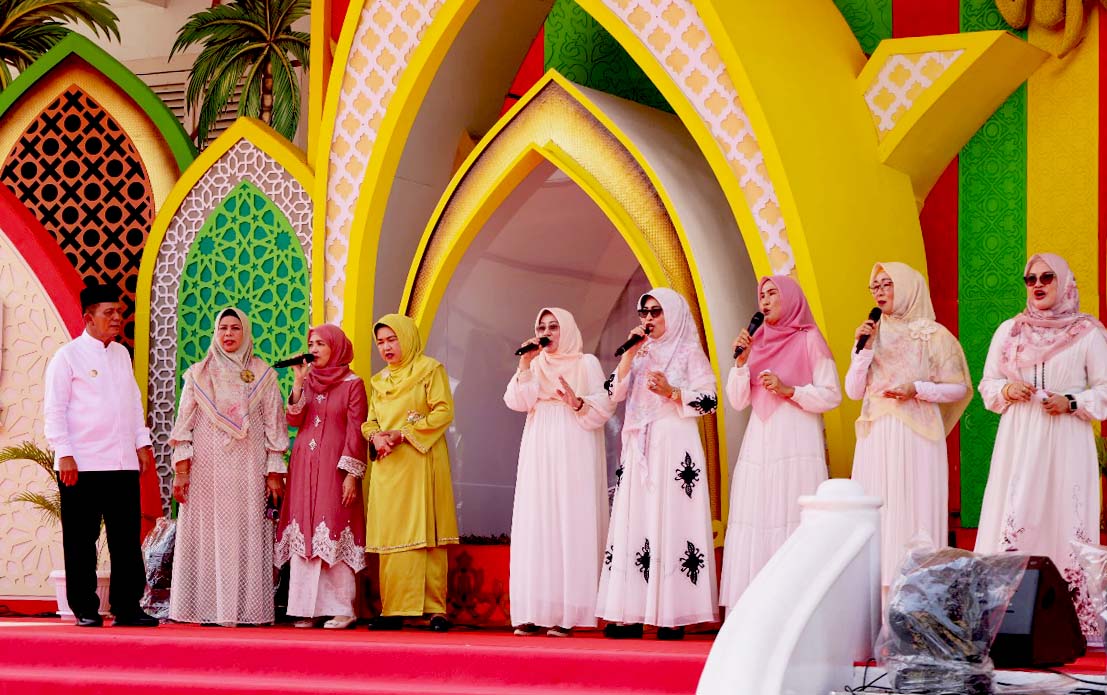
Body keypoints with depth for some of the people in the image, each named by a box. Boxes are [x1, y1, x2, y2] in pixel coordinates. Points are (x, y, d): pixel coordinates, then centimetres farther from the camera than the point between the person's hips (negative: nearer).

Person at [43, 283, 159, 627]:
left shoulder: (122, 354, 16)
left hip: (124, 462, 5)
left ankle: (127, 607, 8)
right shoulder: (68, 356, -2)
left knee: (127, 538, 3)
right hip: (83, 465, -5)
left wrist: (142, 443, 13)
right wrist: (64, 454, -12)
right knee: (81, 539, 1)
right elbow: (54, 409, -5)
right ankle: (85, 609, 8)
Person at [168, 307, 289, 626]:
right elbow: (184, 423, 6)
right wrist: (181, 470, -3)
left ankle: (247, 609, -2)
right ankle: (209, 608, -1)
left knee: (247, 537, -3)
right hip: (207, 470, 0)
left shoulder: (263, 375, 8)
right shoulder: (198, 375, 9)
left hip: (248, 469, 0)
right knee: (208, 536, -3)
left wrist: (275, 474, 0)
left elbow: (274, 425, 6)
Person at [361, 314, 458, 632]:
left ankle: (435, 608, -8)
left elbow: (444, 412, -8)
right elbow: (370, 420, 18)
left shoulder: (430, 370, 2)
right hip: (387, 465, 6)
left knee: (424, 533, -8)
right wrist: (375, 437, -6)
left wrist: (403, 433, -14)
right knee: (389, 535, 1)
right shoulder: (380, 380, 20)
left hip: (420, 463, -6)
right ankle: (393, 611, 2)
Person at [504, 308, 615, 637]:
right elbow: (515, 401, 1)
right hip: (539, 456, 4)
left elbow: (603, 408, -2)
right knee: (536, 526, -3)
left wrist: (578, 402, -19)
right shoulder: (535, 366, 16)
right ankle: (535, 613, -5)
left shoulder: (587, 364, 6)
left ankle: (568, 614, -10)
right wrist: (524, 366, -8)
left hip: (574, 456, -4)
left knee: (572, 526, -8)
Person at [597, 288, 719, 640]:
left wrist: (671, 392, -14)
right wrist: (630, 352, 1)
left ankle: (673, 616, -12)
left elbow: (708, 400, -3)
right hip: (639, 449, 5)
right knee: (634, 522, -1)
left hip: (674, 446, -5)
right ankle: (631, 614, -3)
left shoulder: (689, 352, 4)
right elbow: (614, 392, 6)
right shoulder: (640, 353, 18)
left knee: (671, 519, -11)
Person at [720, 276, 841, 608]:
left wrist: (789, 390, -14)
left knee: (794, 524, -11)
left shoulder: (809, 340, 2)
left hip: (796, 444, -5)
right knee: (755, 525, -1)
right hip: (758, 445, 5)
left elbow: (831, 395, -3)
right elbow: (738, 401, 12)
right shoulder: (758, 342, 16)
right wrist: (741, 360, -1)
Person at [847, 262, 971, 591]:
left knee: (915, 510, -7)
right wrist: (864, 350, -3)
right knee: (876, 512, 0)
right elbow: (854, 391, 8)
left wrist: (918, 389, -14)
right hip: (876, 437, 4)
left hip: (917, 436, -4)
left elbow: (958, 388, 0)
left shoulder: (933, 335, 0)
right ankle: (880, 595, 2)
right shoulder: (873, 334, 12)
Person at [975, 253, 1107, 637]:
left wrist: (1072, 402, -12)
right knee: (1013, 519, -4)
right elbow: (987, 385, 16)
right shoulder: (1009, 331, 13)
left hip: (1067, 443, -2)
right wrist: (1007, 390, -5)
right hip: (1018, 442, 2)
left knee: (1066, 519, -6)